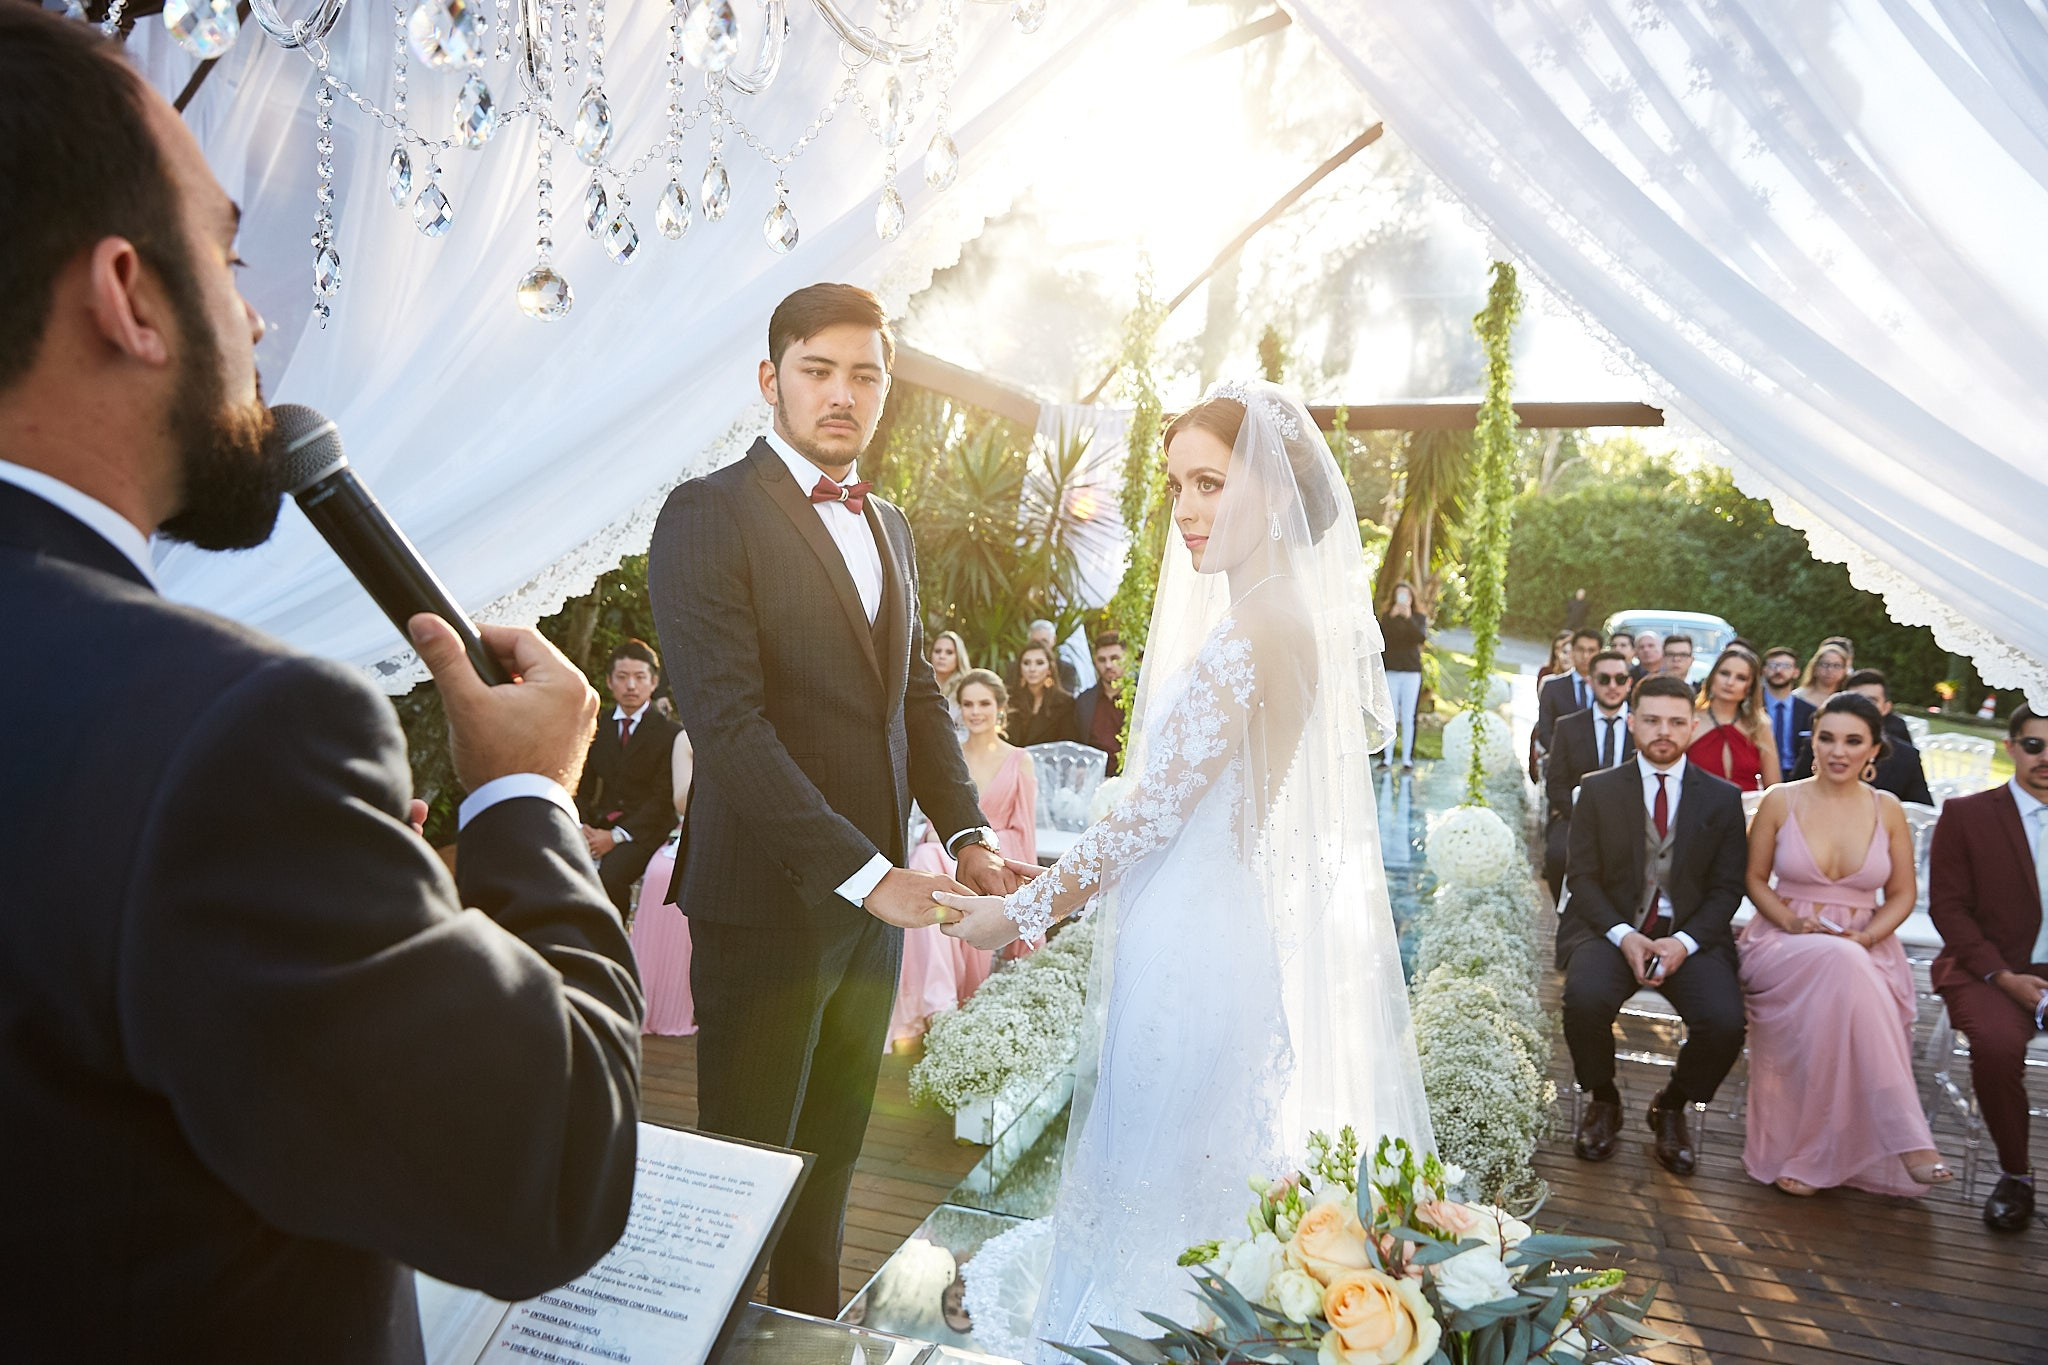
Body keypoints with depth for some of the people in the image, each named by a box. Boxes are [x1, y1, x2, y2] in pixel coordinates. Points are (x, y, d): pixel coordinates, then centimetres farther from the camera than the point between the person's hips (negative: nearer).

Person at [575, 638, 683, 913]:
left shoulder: (669, 733, -2)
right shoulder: (597, 728, 13)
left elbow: (664, 798, -6)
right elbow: (583, 787, 12)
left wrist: (616, 836, -15)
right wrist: (579, 826, -9)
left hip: (646, 830, -4)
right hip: (599, 822, 4)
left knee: (611, 872, -32)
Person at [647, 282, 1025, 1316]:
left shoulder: (890, 529, 13)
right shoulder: (709, 515, -11)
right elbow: (727, 723, -19)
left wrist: (966, 834, 0)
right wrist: (862, 872, -21)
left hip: (876, 894, 7)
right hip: (770, 901, -6)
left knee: (832, 1153, 19)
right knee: (747, 1162, 9)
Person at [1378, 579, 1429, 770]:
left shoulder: (1419, 617, 6)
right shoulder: (1387, 616, 7)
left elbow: (1422, 638, -12)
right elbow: (1380, 636, -9)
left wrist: (1409, 618, -20)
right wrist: (1392, 617, -18)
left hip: (1412, 672, 0)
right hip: (1391, 671, 0)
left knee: (1408, 717, 0)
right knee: (1390, 716, 0)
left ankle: (1407, 759, 3)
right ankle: (1388, 758, 5)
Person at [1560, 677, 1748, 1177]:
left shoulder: (1722, 799, 7)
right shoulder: (1598, 790, 6)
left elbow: (1727, 887, 5)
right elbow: (1582, 876, 2)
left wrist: (1685, 942, -13)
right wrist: (1623, 935, -15)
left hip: (1691, 934, 1)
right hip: (1610, 927, -1)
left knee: (1724, 1023, -27)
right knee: (1584, 1000, -31)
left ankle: (1671, 1108, 7)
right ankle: (1602, 1100, 1)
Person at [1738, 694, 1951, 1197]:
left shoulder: (1887, 810, 7)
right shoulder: (1781, 801, 2)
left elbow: (1901, 896, 12)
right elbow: (1754, 879, 8)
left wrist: (1865, 937, -8)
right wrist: (1793, 924, -10)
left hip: (1864, 949, 2)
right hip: (1784, 943, -2)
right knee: (1841, 968, -38)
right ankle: (1907, 1140, -34)